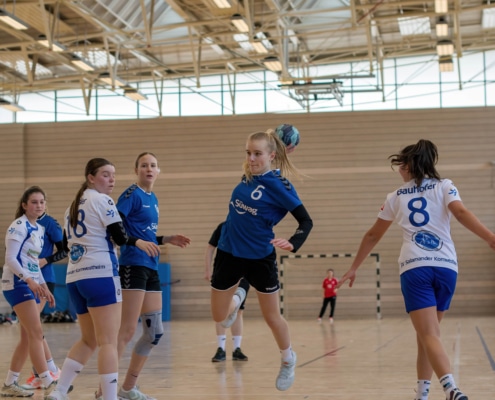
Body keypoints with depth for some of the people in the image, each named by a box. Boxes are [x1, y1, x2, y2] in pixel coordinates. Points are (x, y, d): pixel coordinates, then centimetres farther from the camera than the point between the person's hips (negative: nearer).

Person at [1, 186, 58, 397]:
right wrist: (29, 280, -29)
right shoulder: (19, 226, -11)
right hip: (17, 284, -9)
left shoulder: (39, 229, 14)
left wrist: (44, 287, 17)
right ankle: (48, 383, -13)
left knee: (27, 337, 8)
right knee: (36, 333, -13)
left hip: (31, 285, 9)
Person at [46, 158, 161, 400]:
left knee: (89, 340, 17)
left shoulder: (73, 206, 20)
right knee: (108, 342, -9)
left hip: (74, 277, 8)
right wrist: (138, 242, 7)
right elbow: (119, 236, -10)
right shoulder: (102, 200, -3)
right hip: (100, 275, -8)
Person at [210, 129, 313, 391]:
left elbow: (306, 221, -20)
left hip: (260, 258, -5)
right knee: (219, 317, 12)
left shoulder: (279, 185, -18)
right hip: (229, 254, 5)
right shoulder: (247, 177, -2)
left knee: (271, 316, 10)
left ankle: (288, 361, 35)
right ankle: (237, 298, 47)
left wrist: (292, 243, -34)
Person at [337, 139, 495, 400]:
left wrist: (354, 268, 32)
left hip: (414, 268, -2)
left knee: (429, 336, -11)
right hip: (445, 267, 2)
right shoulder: (444, 186, 12)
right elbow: (461, 213, -9)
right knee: (426, 334, 17)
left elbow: (373, 235, 23)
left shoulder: (395, 197, 16)